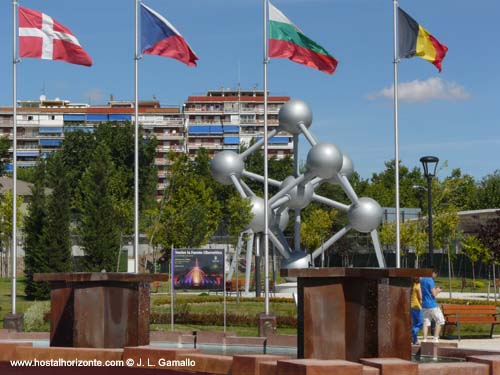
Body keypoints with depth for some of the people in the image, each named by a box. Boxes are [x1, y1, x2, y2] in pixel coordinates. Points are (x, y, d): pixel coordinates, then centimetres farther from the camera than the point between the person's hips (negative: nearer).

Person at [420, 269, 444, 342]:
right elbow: (434, 294, -15)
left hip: (424, 305, 7)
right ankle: (436, 338, -2)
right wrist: (437, 291, 5)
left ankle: (425, 339, 1)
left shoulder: (421, 280, 11)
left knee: (426, 322, 8)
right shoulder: (430, 280, -13)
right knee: (439, 321, 3)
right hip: (432, 305, -7)